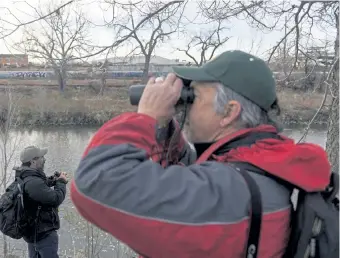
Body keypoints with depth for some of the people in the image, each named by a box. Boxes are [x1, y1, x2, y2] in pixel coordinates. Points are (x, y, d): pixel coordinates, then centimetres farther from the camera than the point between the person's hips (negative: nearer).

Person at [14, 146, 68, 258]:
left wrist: (54, 180, -1)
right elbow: (56, 199, -28)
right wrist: (61, 182, -11)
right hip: (44, 234, -10)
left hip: (33, 232, 10)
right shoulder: (33, 182, -29)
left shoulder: (25, 178, 3)